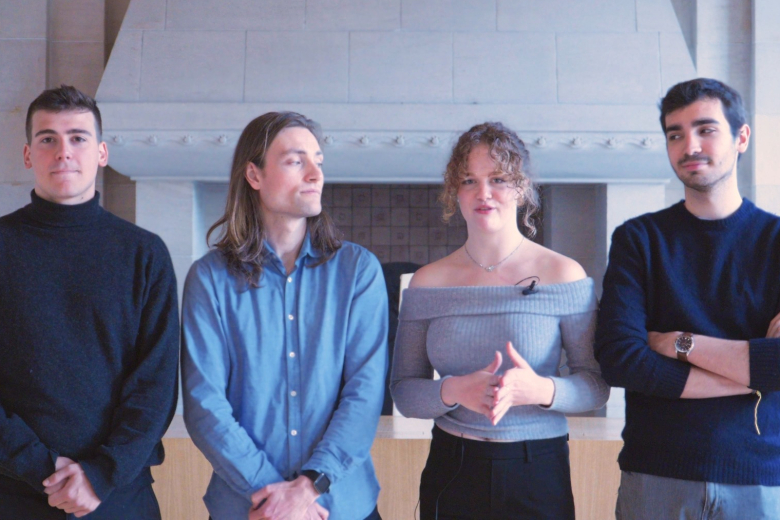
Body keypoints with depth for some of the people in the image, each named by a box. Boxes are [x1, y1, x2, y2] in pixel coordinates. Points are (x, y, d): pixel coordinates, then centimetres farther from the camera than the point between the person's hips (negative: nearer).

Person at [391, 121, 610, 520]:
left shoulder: (564, 275, -4)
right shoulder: (427, 282, 1)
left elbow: (595, 386, -4)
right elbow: (403, 393, 0)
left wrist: (542, 390, -24)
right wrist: (453, 391, -19)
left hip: (539, 475, -1)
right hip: (451, 470, 2)